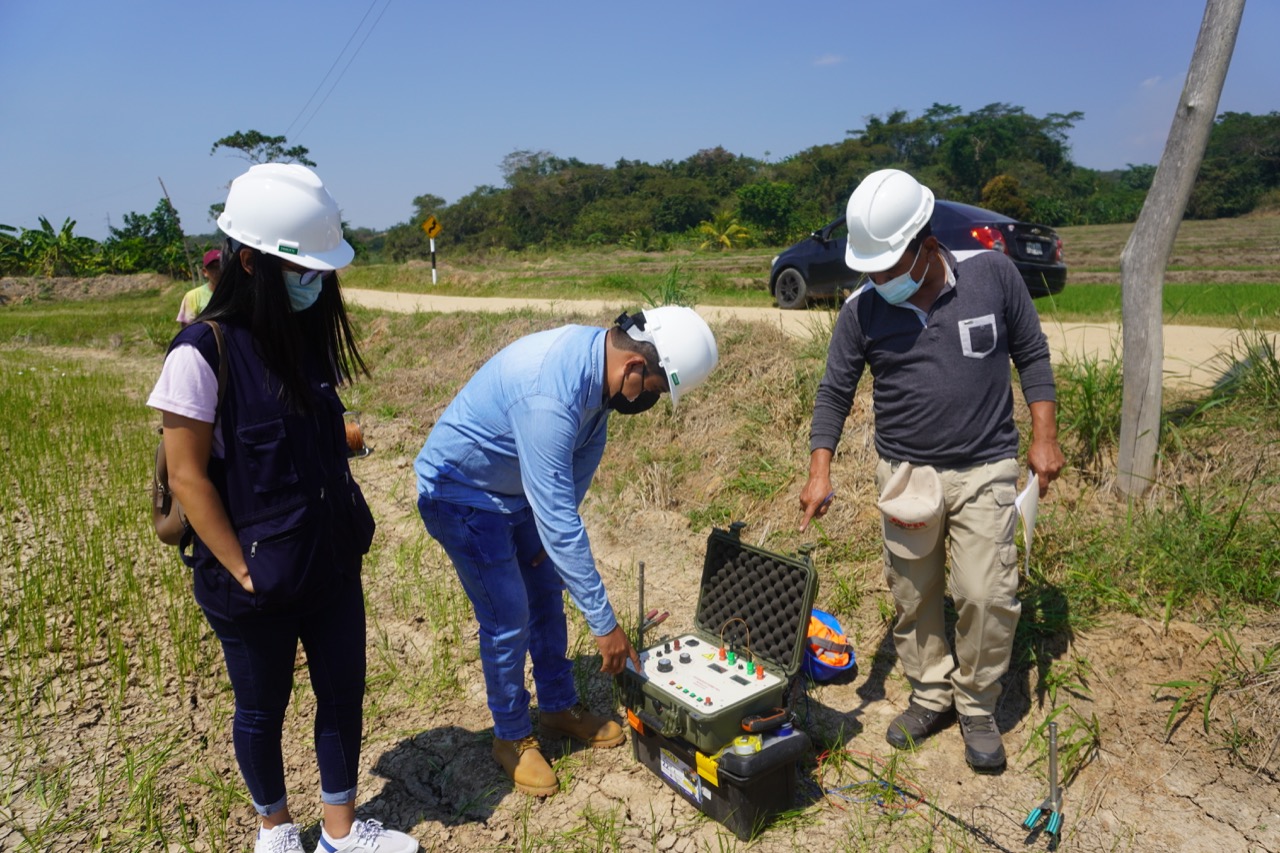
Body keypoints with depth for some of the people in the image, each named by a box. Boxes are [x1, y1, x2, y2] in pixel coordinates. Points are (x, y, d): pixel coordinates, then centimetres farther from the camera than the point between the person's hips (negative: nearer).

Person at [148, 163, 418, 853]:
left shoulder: (308, 335, 0)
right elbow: (188, 477, -16)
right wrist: (243, 574, -14)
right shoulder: (202, 353, -19)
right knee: (262, 710, 17)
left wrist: (350, 535, 8)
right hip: (257, 578, -6)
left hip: (331, 563, 6)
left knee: (343, 694, 16)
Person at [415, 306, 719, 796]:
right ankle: (511, 737, 18)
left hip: (517, 488, 8)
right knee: (508, 618, -5)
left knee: (547, 594, 15)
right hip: (460, 493, -8)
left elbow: (586, 451, 4)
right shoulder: (551, 395, -40)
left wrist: (554, 524, -4)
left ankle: (560, 708, 33)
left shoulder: (602, 357, -13)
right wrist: (604, 623, -32)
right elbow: (558, 521, -38)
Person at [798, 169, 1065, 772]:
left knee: (986, 594, -5)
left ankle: (978, 707, 19)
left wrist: (1044, 438, -1)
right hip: (904, 473, 2)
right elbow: (834, 393, -1)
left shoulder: (991, 274, -8)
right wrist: (820, 470, -9)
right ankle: (931, 695, 32)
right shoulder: (862, 309, -7)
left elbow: (1031, 355, 3)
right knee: (913, 597, 11)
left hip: (984, 471, -1)